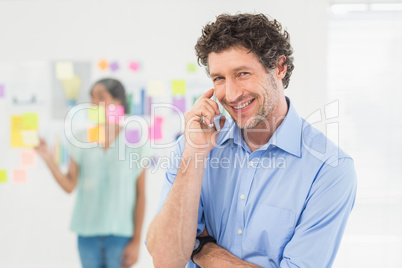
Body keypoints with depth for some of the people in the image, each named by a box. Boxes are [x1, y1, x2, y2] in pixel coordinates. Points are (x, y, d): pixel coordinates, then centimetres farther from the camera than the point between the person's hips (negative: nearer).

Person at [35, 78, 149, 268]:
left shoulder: (134, 143, -2)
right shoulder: (82, 140, 5)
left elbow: (140, 195, -2)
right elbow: (69, 186, 2)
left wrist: (136, 241, -3)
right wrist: (47, 158, -11)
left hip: (120, 233, -2)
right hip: (87, 232, 3)